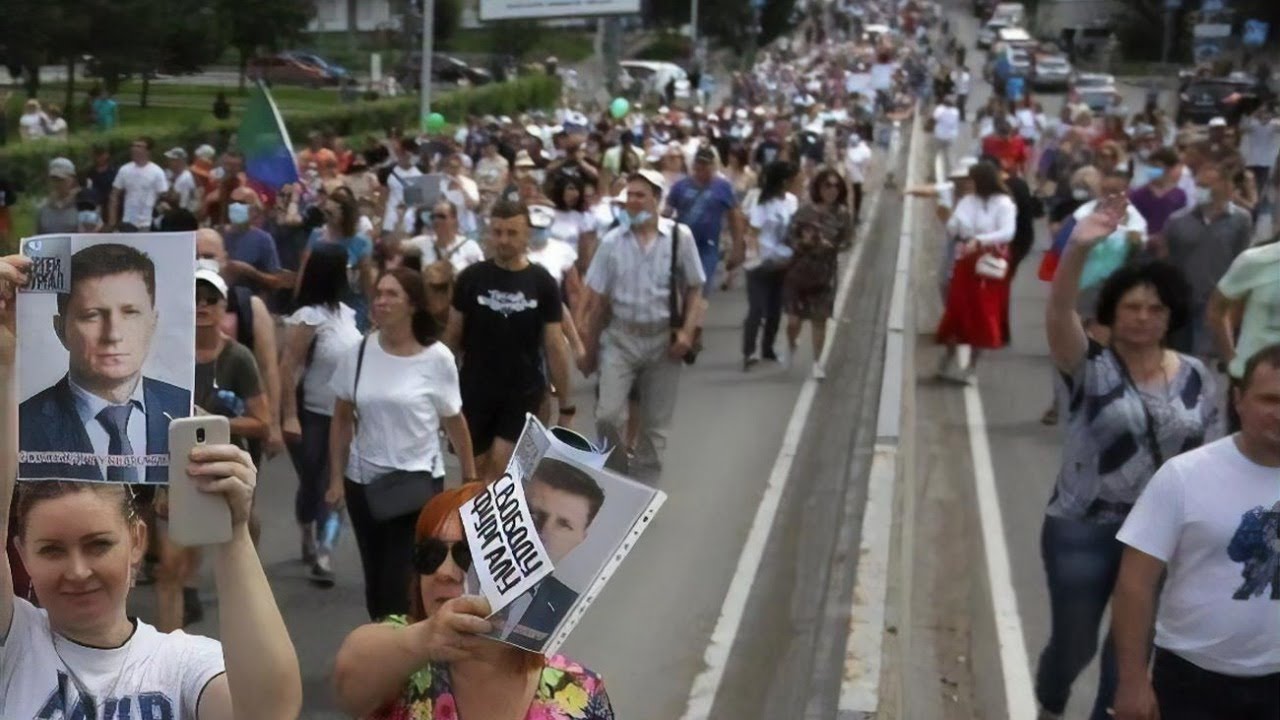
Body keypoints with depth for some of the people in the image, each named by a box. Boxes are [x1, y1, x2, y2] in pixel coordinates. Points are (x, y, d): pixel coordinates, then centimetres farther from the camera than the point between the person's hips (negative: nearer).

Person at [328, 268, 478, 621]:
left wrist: (470, 479, 6)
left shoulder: (437, 358, -10)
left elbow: (454, 422, 1)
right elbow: (342, 419, 6)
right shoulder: (358, 353, -3)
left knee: (401, 584, -8)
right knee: (376, 580, 13)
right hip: (364, 480, 3)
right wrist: (336, 479, 4)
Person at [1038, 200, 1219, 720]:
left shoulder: (1196, 377, 0)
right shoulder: (1090, 367, -11)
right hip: (1083, 530, -2)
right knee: (1073, 642, 12)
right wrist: (1078, 249, -47)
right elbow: (1058, 314, -30)